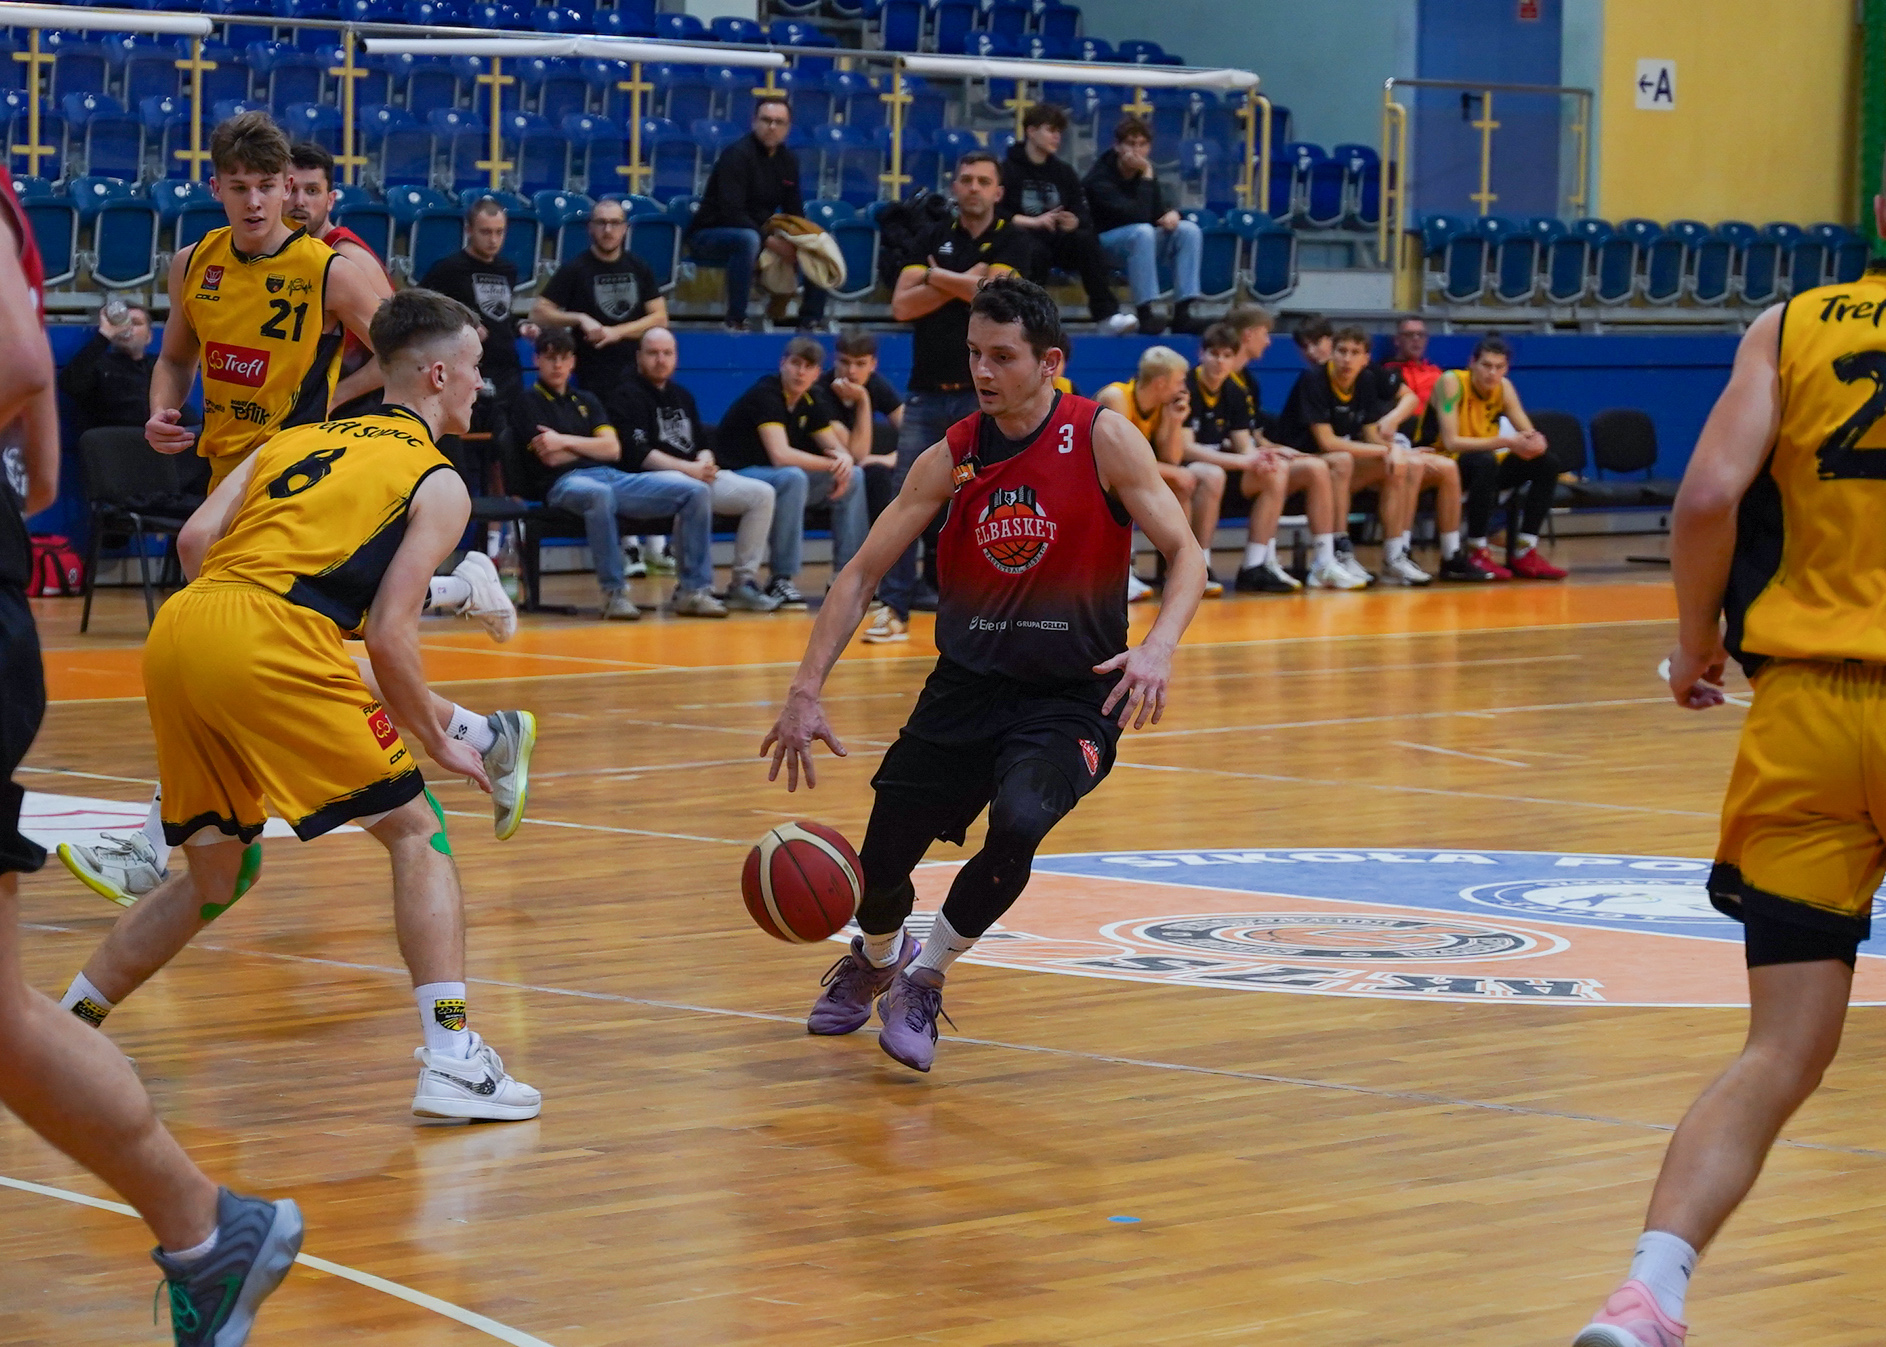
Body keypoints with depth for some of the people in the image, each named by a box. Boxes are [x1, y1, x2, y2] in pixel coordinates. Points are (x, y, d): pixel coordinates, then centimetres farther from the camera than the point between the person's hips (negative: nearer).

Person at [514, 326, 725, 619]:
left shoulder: (586, 401, 26)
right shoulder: (529, 403, 9)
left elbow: (613, 450, 12)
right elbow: (551, 457, -5)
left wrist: (566, 441, 1)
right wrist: (591, 446, 6)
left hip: (611, 476, 7)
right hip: (565, 483, -7)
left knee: (697, 491, -11)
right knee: (599, 494, -46)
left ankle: (693, 590, -12)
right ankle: (614, 593, -39)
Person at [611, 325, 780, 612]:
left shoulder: (682, 397, 24)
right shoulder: (629, 397, 0)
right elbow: (638, 454, -12)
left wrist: (704, 462, -5)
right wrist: (689, 468, -18)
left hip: (697, 474, 8)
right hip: (652, 479, -8)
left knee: (762, 494, -10)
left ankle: (743, 582, -7)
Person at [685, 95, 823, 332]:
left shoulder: (788, 160, 7)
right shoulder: (737, 155, -18)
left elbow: (794, 213, 11)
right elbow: (731, 213, -26)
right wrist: (770, 241, -29)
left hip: (759, 233, 8)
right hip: (709, 235, -8)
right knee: (748, 240, -41)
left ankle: (811, 321, 1)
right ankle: (735, 321, -36)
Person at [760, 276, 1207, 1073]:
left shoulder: (1102, 439, -11)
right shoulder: (953, 457, -2)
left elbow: (1185, 555, -11)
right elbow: (861, 574, 2)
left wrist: (1159, 646, -31)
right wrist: (806, 691, -9)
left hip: (1070, 698, -3)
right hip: (966, 686, 3)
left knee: (1019, 821, -31)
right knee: (879, 865, 1)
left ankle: (924, 981, -5)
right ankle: (877, 960, 40)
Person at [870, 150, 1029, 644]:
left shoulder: (1009, 242, 3)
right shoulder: (934, 238, 10)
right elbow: (902, 305, 0)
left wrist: (935, 277, -4)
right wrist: (960, 284, -8)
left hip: (983, 394, -3)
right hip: (927, 390, 3)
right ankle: (895, 606, -2)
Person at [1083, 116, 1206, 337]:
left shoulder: (1143, 171, 3)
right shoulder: (1101, 177, -19)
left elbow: (1162, 204, 7)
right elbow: (1139, 215, -28)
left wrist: (1172, 213, -17)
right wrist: (1147, 175, -28)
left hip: (1137, 242, 7)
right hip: (1102, 242, -7)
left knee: (1189, 230, -15)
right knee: (1143, 232, -37)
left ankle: (1182, 311, -21)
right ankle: (1145, 313, -36)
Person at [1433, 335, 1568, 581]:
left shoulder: (1503, 387, 0)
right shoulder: (1452, 382, -18)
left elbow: (1528, 432, 1)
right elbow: (1451, 442, -27)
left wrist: (1535, 441, -26)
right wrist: (1506, 442, -32)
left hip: (1482, 468, 7)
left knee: (1547, 463, -8)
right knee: (1485, 461, -37)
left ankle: (1523, 554, -7)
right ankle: (1479, 554, -30)